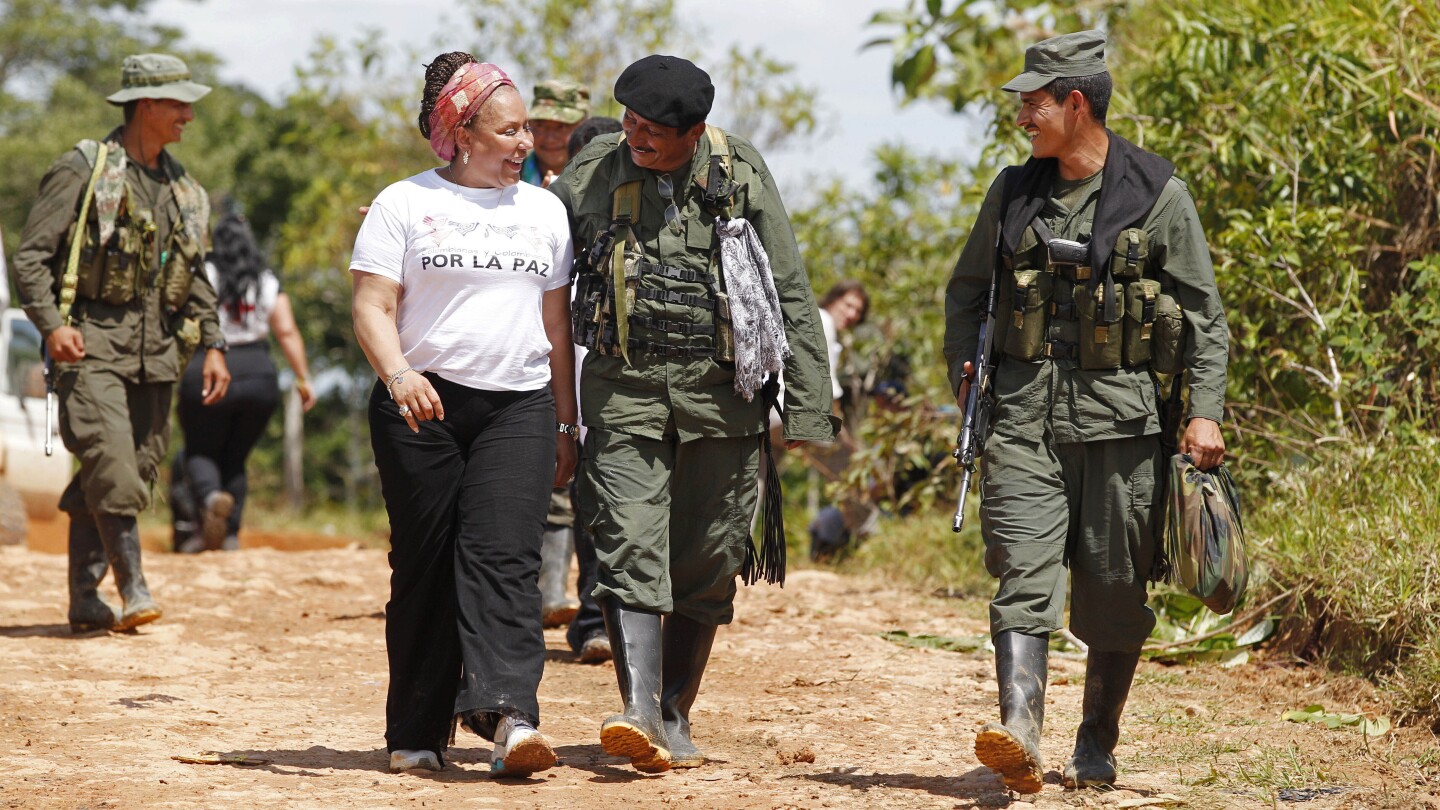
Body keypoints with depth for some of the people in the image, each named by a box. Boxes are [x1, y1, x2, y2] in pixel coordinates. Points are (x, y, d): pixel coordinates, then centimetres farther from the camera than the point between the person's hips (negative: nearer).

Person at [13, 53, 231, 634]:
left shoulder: (182, 188, 16)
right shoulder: (83, 171, -4)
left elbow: (195, 277, 24)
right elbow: (30, 256, -7)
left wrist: (212, 345, 14)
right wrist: (51, 323, -21)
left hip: (156, 350, 6)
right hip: (92, 344, -6)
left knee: (137, 472, 4)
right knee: (111, 466, -18)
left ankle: (85, 600, 12)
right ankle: (133, 590, -15)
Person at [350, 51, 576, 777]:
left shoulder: (544, 211, 15)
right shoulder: (404, 204, 4)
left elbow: (557, 324, 18)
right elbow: (373, 306, -3)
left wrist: (565, 425, 14)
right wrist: (398, 374, -22)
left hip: (518, 407, 2)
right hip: (422, 407, -2)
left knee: (503, 556, -14)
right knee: (424, 568, 1)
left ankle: (508, 717, -28)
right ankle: (416, 736, 9)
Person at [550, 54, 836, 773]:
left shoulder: (741, 175, 2)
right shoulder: (592, 175, 3)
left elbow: (792, 295, 4)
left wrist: (808, 409, 0)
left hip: (719, 392, 0)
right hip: (624, 390, 0)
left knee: (705, 564, 5)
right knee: (630, 548, -14)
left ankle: (675, 720, 17)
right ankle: (640, 715, -22)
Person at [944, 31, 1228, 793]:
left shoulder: (1157, 195, -2)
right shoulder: (1014, 193, 9)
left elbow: (1204, 313, 1)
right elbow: (967, 291, 23)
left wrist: (1205, 411, -8)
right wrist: (963, 371, 9)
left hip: (1118, 414, -2)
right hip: (1024, 413, 2)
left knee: (1113, 591, 4)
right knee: (1023, 574, -13)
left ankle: (1097, 747, 18)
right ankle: (1019, 734, -24)